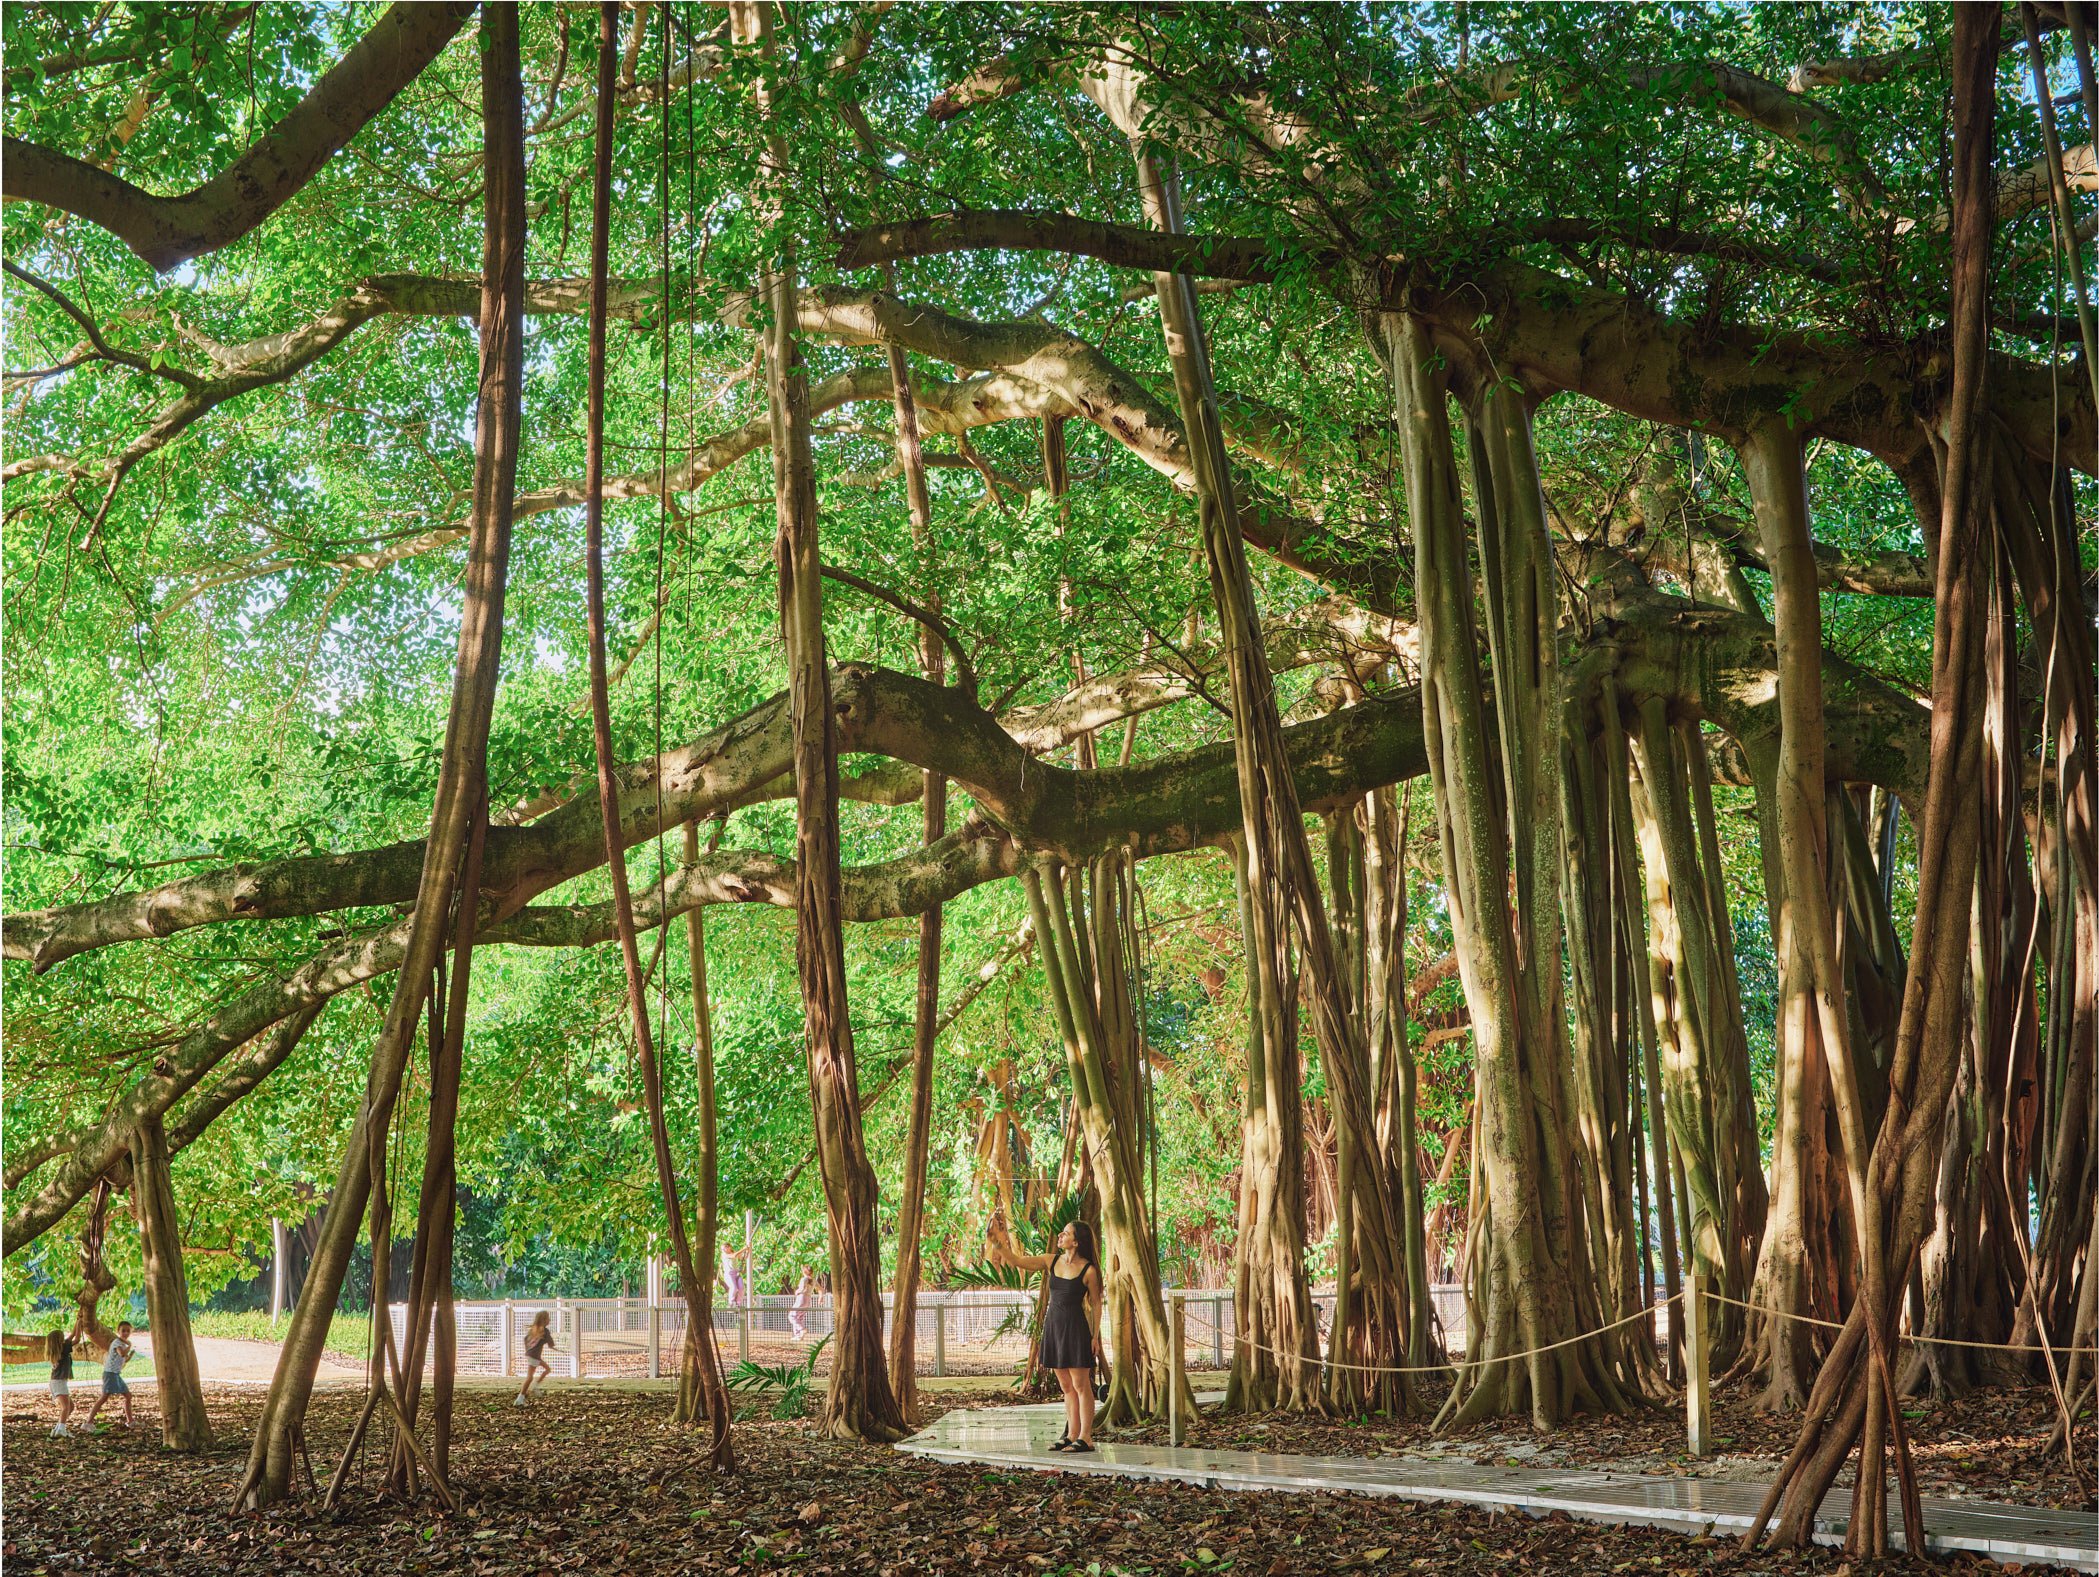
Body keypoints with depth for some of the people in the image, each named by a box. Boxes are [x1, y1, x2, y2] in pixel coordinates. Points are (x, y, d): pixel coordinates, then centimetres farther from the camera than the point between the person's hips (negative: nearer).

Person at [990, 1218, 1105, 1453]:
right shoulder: (1051, 1261, 5)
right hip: (1053, 1326, 6)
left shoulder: (1088, 1270, -9)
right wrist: (1001, 1241, -5)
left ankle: (1086, 1438, -3)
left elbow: (1096, 1304, -3)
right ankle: (1072, 1435, 14)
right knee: (1065, 1386, 10)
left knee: (1080, 1384, -4)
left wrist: (1095, 1336, -5)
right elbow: (1016, 1261, 6)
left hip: (1075, 1327, -6)